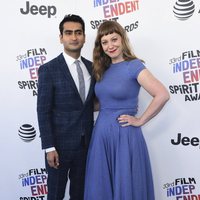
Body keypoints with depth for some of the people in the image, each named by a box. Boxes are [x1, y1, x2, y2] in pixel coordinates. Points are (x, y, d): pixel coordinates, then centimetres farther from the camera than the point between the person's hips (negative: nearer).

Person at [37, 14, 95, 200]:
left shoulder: (91, 67, 5)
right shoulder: (48, 70, -10)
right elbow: (43, 111, -12)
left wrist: (92, 138, 5)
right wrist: (49, 147, -15)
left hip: (86, 142, 4)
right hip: (60, 142, -4)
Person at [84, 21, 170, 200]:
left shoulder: (134, 66, -11)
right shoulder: (103, 69, 9)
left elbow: (162, 95, -22)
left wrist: (140, 120, -14)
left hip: (124, 134, -6)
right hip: (101, 133, 6)